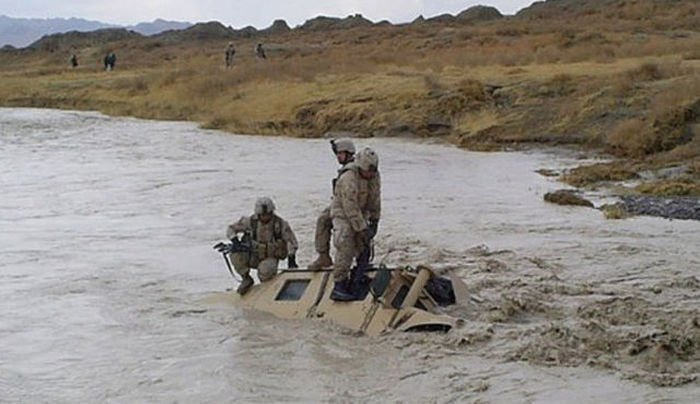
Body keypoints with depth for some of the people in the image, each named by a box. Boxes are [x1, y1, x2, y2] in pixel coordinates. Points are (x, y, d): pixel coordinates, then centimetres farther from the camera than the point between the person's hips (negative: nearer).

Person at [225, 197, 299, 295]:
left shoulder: (280, 224, -9)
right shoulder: (251, 221, -7)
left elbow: (291, 241, -2)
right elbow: (231, 229, 0)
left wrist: (291, 258, -13)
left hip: (270, 258, -2)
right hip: (254, 257, 2)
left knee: (265, 271, -38)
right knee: (235, 255, -27)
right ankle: (246, 279, -7)